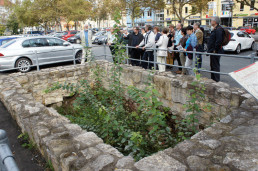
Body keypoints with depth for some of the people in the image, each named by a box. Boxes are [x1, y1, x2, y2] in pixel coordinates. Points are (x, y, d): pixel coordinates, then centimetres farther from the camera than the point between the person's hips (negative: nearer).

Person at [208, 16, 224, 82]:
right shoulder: (215, 29, 16)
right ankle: (213, 79, 28)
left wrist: (215, 50, -23)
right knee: (212, 65, 18)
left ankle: (216, 80, 3)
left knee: (215, 66, -5)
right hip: (212, 51, 11)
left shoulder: (218, 29, -18)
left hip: (215, 51, -11)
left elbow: (218, 41, -26)